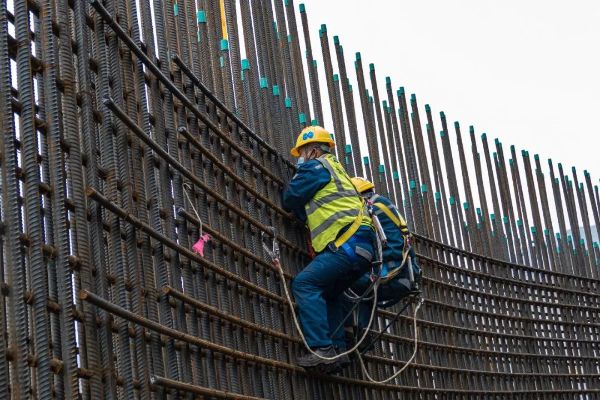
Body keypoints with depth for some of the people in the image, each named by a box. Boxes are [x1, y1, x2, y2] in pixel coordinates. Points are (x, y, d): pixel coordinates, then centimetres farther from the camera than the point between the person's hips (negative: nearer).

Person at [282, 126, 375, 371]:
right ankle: (338, 348, 9)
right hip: (362, 249, 10)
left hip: (347, 243, -10)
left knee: (305, 284, -15)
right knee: (328, 294, 20)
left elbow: (290, 199, 5)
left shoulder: (316, 166, 4)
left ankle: (322, 349, -26)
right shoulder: (336, 170, 33)